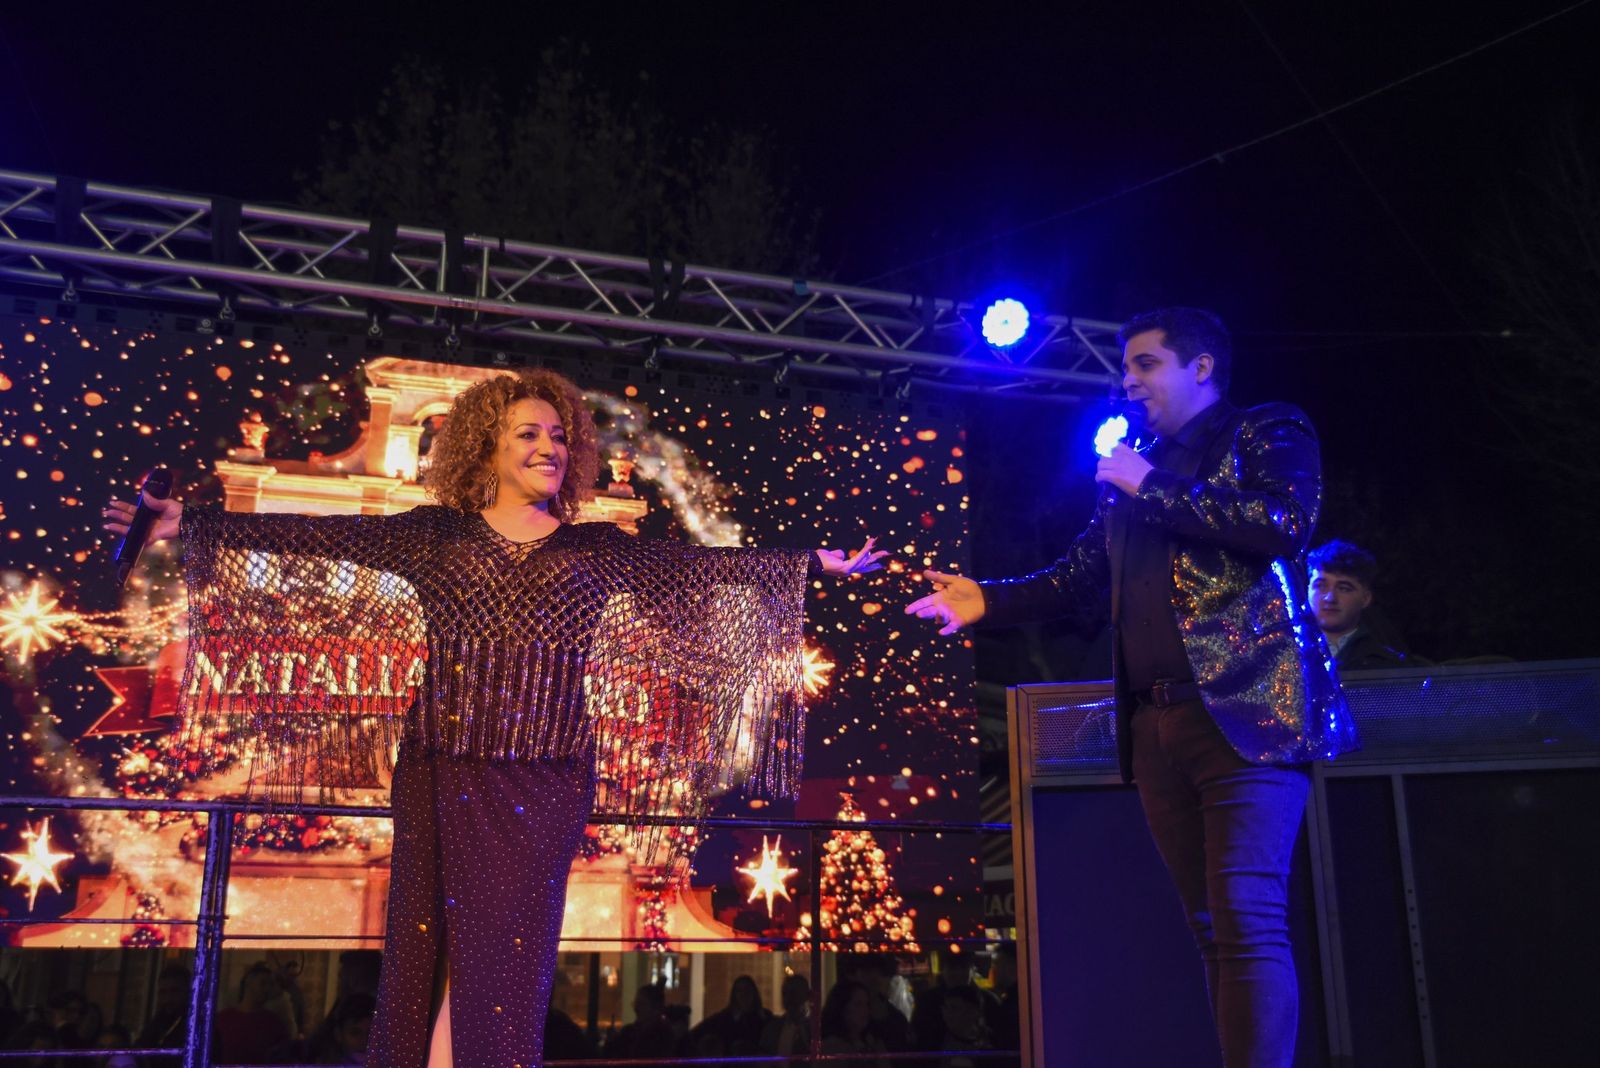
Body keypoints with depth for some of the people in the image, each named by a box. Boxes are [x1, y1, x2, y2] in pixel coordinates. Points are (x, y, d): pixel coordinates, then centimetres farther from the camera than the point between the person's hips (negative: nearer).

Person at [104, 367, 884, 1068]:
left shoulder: (595, 548, 8)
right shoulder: (433, 536, 6)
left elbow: (711, 566, 9)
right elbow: (316, 537, 3)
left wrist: (818, 562, 9)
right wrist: (190, 525, 0)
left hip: (542, 787, 0)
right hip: (440, 779, 0)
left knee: (506, 957, 2)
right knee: (425, 952, 4)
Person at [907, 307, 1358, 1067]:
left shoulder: (1266, 434, 5)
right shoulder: (1130, 473, 22)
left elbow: (1286, 521, -14)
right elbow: (1079, 578, 20)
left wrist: (1153, 487, -9)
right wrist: (987, 600, 7)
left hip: (1246, 712, -6)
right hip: (1156, 726, 6)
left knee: (1248, 922, -14)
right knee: (1213, 929, 8)